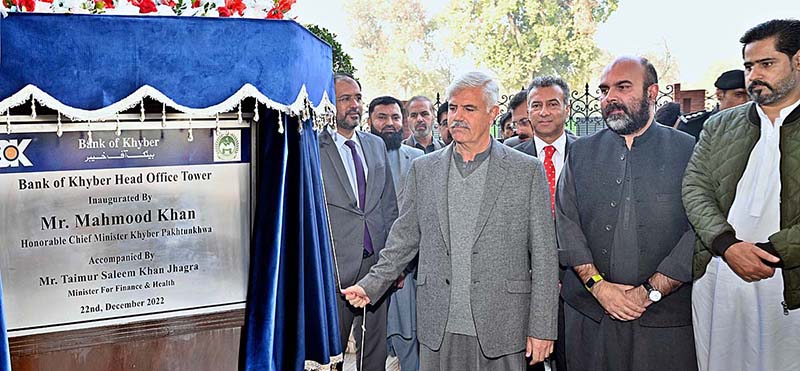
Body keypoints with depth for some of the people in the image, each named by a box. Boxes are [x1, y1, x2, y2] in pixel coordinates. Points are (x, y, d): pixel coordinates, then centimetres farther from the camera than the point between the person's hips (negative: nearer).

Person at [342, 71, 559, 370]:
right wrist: (371, 285, 1)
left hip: (500, 327, -2)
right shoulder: (423, 169, 7)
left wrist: (542, 329, -5)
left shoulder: (527, 170, -1)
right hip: (438, 329, 2)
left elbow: (543, 255, -2)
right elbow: (404, 238, 12)